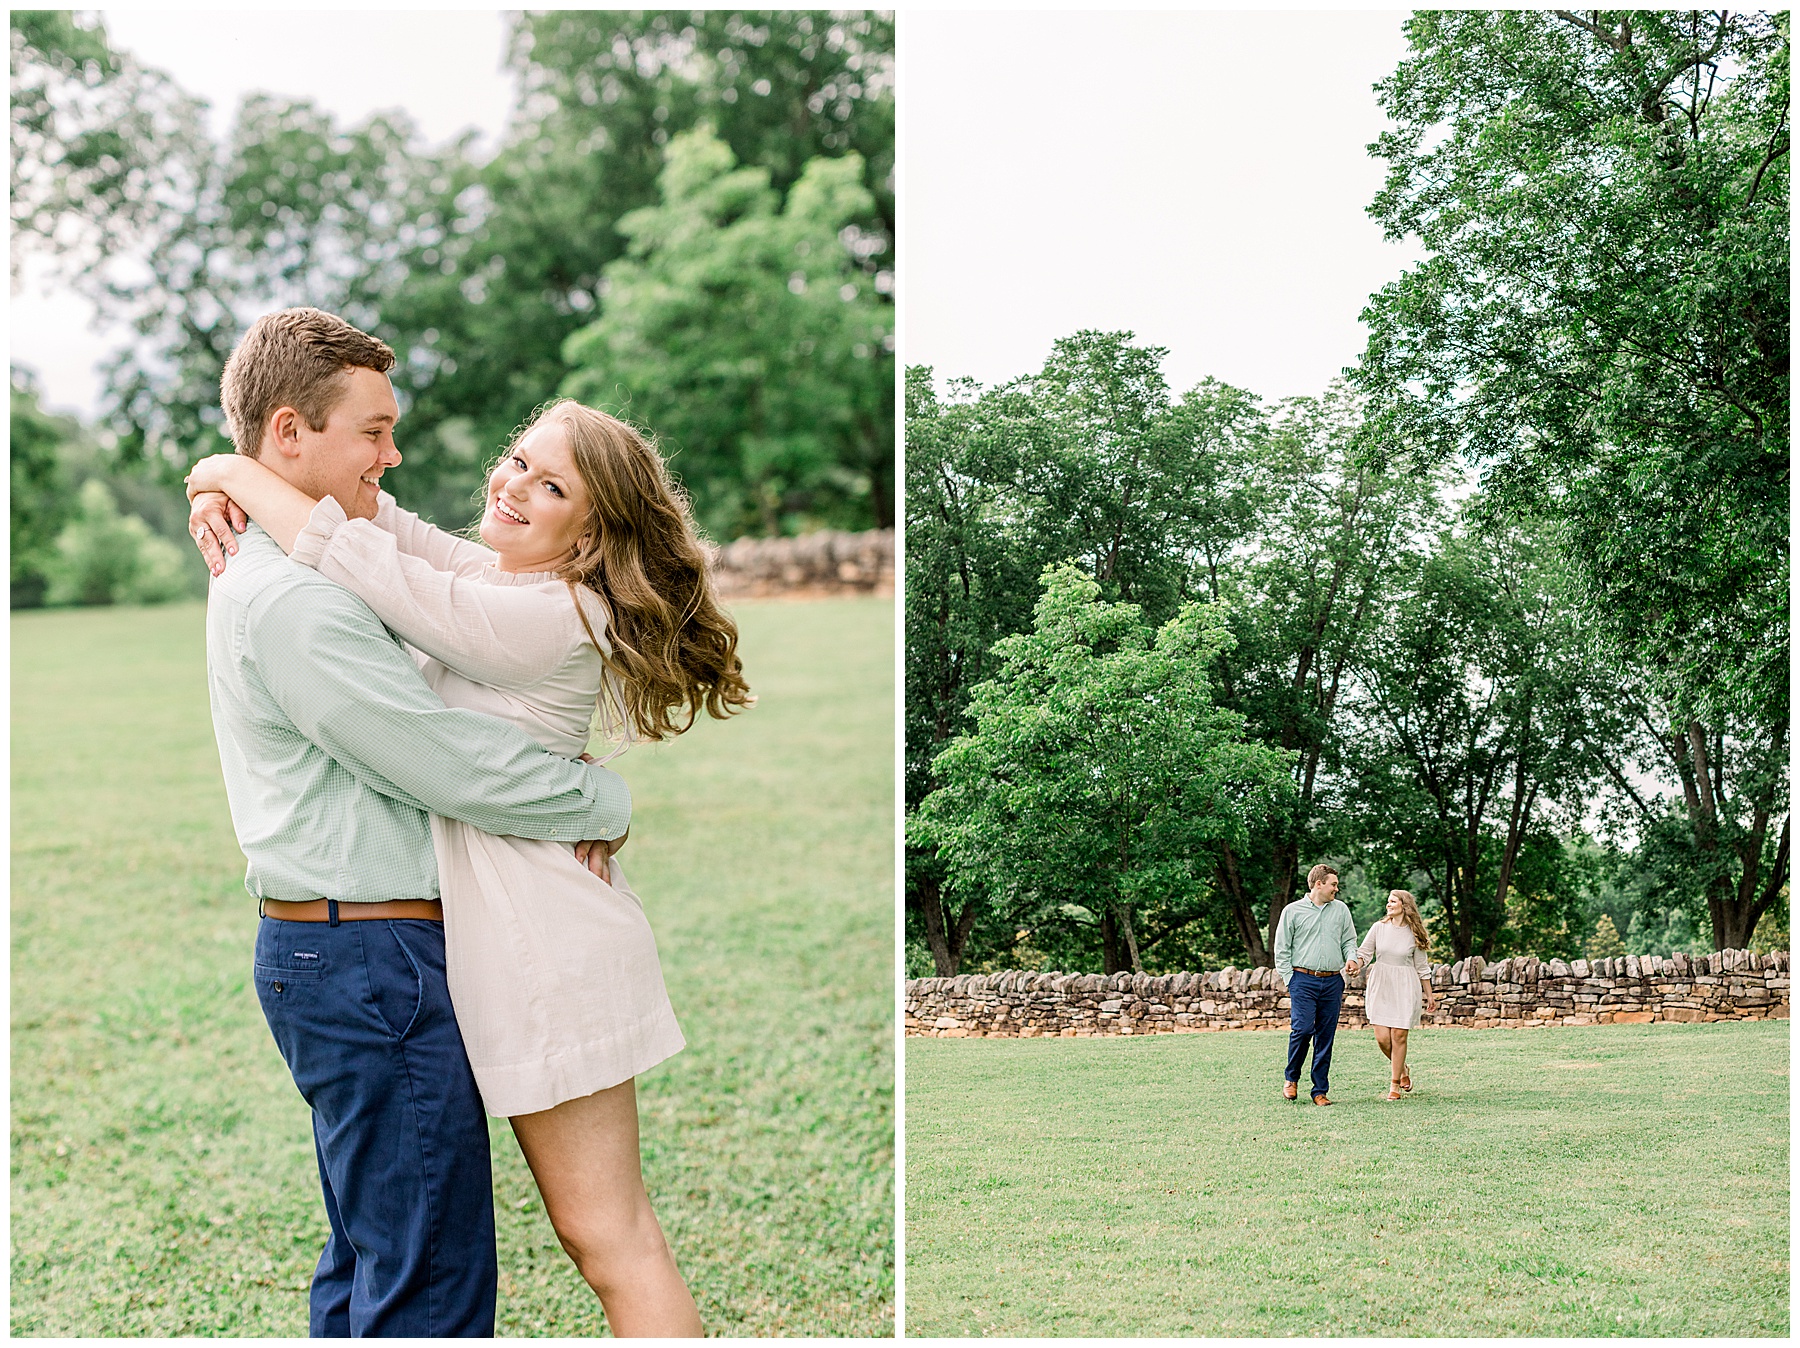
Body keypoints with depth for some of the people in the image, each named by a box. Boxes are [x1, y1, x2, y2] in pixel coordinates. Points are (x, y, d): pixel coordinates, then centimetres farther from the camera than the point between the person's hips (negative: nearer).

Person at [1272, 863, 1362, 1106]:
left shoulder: (1341, 910, 13)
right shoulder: (1293, 911, 3)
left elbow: (1349, 940, 21)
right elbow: (1281, 950, 5)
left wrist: (1351, 958, -1)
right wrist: (1290, 981, -3)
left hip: (1333, 982, 3)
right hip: (1303, 979, -3)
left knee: (1326, 1037, 2)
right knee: (1302, 1029, -15)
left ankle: (1320, 1090, 7)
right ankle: (1292, 1079, 6)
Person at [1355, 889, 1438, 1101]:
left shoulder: (1414, 934, 2)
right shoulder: (1378, 928, 4)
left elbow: (1422, 967, 8)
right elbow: (1363, 953, 3)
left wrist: (1430, 995, 11)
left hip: (1405, 988, -2)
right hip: (1380, 986, 2)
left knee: (1399, 1035, -5)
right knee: (1382, 1037, -3)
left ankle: (1395, 1084, 5)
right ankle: (1402, 1069, 26)